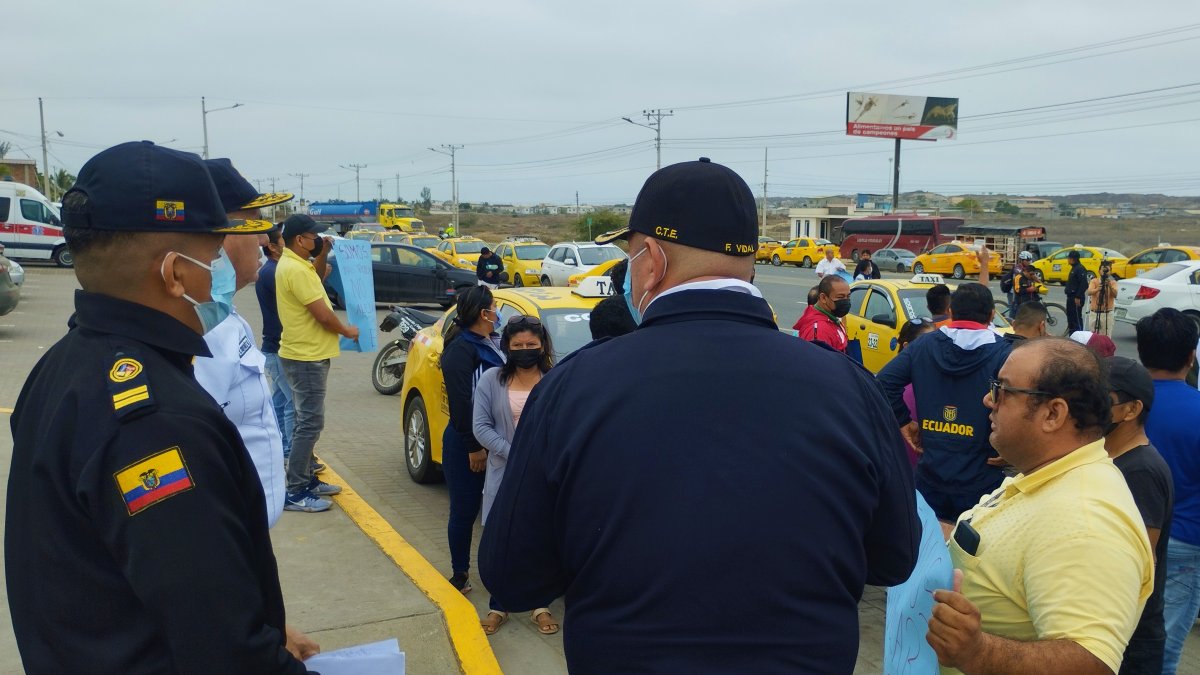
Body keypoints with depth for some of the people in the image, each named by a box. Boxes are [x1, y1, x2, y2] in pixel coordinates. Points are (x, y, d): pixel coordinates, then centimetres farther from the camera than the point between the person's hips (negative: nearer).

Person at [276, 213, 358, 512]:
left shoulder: (294, 264, 10)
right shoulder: (295, 269, -21)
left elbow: (313, 282, 31)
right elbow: (322, 314, -22)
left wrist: (322, 256, 16)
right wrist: (346, 330, -5)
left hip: (305, 354, 11)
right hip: (306, 357, -11)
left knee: (307, 421, 17)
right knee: (310, 423, -8)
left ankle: (307, 480, 26)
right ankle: (295, 493, -4)